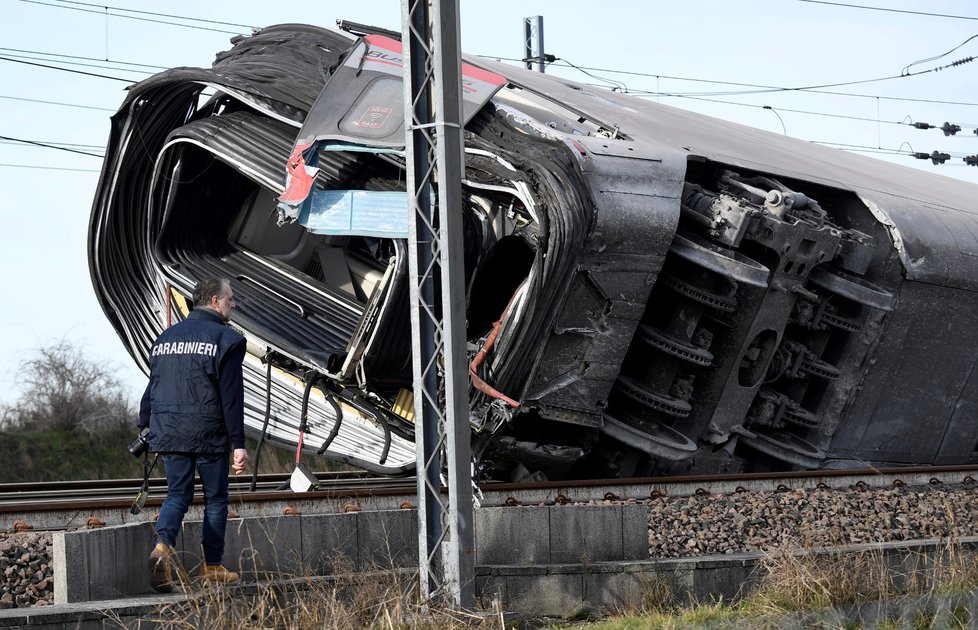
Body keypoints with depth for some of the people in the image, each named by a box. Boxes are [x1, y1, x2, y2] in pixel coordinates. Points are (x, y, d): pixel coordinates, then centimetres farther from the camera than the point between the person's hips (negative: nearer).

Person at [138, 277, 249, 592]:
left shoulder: (165, 338, 13)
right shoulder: (225, 339, -6)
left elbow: (152, 389, 14)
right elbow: (231, 396, -11)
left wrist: (145, 429, 20)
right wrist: (238, 443, -10)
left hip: (169, 433, 5)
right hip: (209, 434, -5)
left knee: (177, 495, 9)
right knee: (216, 498, 8)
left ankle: (162, 545, -17)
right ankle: (212, 567, 11)